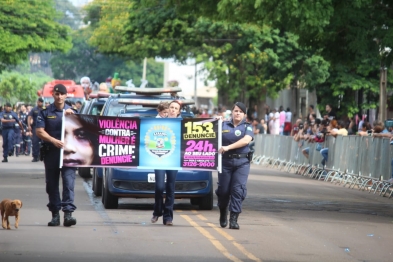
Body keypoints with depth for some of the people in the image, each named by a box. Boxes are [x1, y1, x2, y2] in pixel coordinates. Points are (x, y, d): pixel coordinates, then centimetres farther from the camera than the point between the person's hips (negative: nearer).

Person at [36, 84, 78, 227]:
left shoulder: (72, 111, 12)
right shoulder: (45, 112, 8)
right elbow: (39, 131, -1)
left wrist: (71, 116, -9)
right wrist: (54, 141, -14)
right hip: (51, 152, 1)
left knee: (69, 182, -12)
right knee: (52, 184, 5)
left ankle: (68, 213, -17)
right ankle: (55, 214, 13)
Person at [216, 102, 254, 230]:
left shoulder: (247, 127, 5)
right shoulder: (223, 125, 11)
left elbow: (246, 140, -14)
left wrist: (228, 147, -24)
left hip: (242, 162, -1)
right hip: (225, 161, 1)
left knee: (238, 189, -10)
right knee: (223, 190, 4)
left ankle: (233, 219, -9)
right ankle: (223, 214, 28)